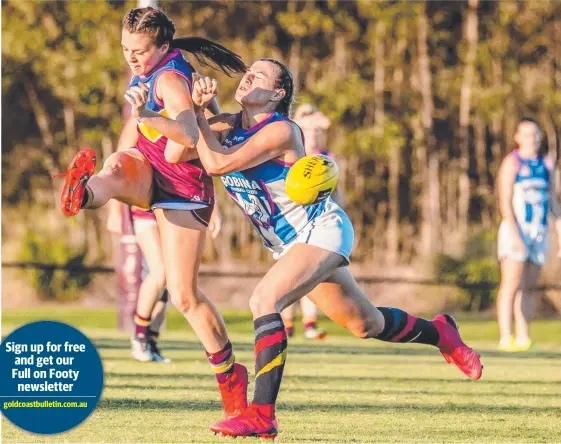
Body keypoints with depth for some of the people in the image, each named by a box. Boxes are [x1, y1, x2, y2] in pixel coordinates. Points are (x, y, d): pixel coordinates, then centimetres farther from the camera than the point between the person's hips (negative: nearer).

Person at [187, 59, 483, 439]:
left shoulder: (280, 131, -20)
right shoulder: (229, 125, 2)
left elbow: (216, 164, -30)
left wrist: (196, 113, -21)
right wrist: (197, 103, -26)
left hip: (322, 229, -9)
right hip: (291, 245, 9)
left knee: (264, 301, -28)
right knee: (366, 324, 19)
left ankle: (262, 415, -30)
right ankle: (439, 332, 45)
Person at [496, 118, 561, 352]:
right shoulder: (512, 163, -4)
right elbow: (505, 202, -12)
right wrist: (515, 235, -22)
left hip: (539, 233, 6)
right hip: (516, 229, -6)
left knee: (527, 288, 6)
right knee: (511, 284, -13)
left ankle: (522, 337, 9)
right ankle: (506, 339, -18)